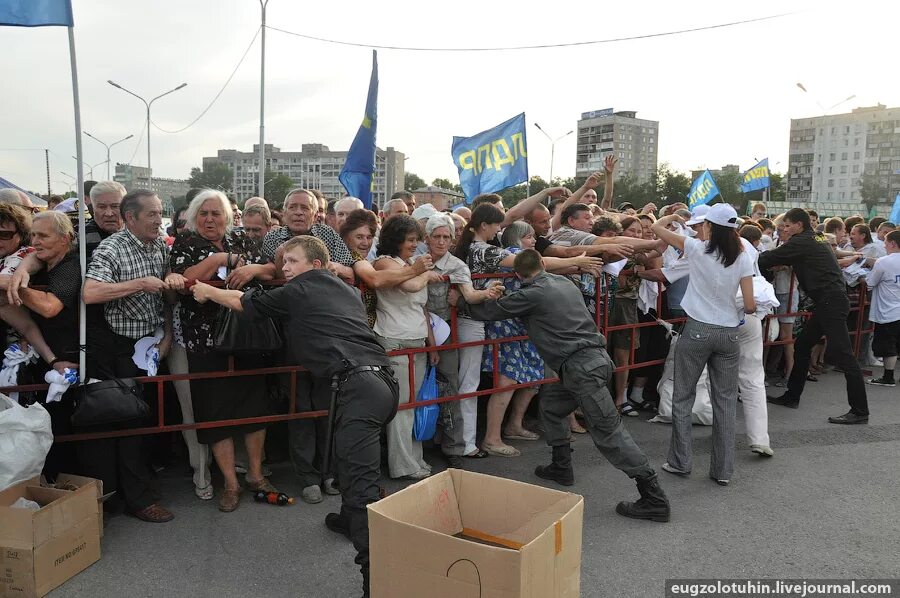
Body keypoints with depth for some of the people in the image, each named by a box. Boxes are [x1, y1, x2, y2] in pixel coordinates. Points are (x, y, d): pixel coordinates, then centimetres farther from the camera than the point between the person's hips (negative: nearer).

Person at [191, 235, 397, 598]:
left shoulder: (298, 292, 7)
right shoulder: (345, 291, 26)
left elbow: (242, 303, 21)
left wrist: (207, 292, 39)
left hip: (359, 384, -9)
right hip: (384, 380, 9)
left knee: (360, 483, -14)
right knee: (350, 452, 30)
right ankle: (351, 519, 47)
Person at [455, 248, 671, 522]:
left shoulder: (532, 294, -6)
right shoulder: (564, 282, 17)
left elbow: (489, 311, 3)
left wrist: (459, 302, 20)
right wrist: (503, 297, 39)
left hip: (582, 367, -9)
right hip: (594, 356, 9)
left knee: (608, 431, -7)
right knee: (551, 404, 24)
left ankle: (654, 498, -6)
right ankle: (561, 468, 32)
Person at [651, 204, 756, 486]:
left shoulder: (697, 249, -6)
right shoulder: (742, 257, -1)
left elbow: (657, 227, 3)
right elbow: (750, 305, -3)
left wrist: (673, 216, 22)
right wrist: (750, 308, 20)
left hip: (697, 330, -3)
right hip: (729, 333, 3)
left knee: (683, 397, 10)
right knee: (725, 400, 10)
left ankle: (680, 462, 15)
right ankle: (723, 470, 15)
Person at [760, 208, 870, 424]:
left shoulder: (802, 242, -9)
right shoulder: (818, 239, 18)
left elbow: (769, 259, -6)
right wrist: (784, 263, 11)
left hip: (831, 301, -10)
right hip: (828, 302, 10)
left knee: (842, 354, -11)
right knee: (802, 346, 15)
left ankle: (860, 411, -9)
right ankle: (791, 396, 24)